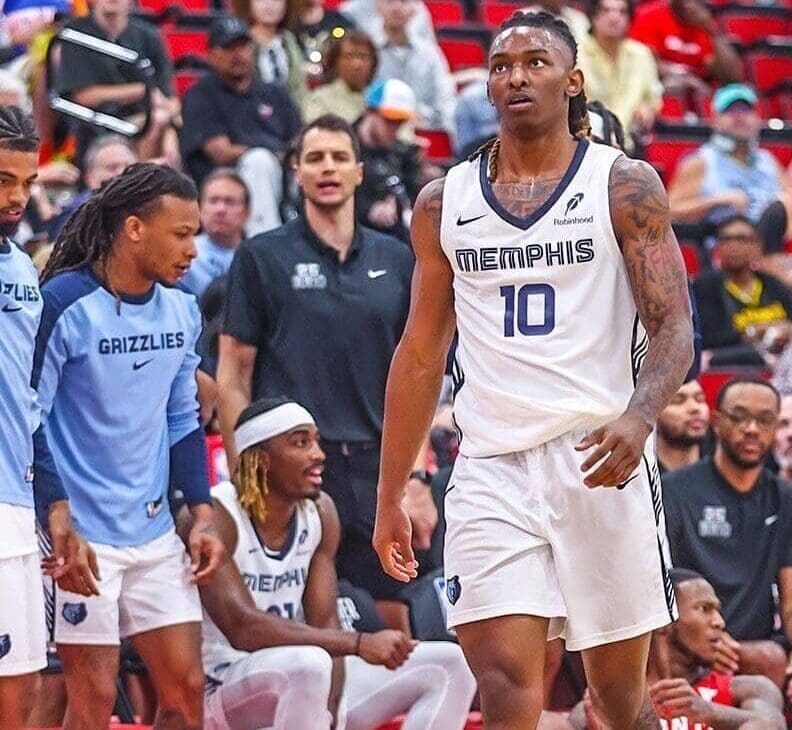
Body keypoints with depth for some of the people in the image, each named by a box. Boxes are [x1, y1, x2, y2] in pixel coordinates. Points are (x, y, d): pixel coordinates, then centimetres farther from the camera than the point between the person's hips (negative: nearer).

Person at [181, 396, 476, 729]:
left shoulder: (320, 512, 4)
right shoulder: (215, 517, -18)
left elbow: (325, 624, -3)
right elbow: (243, 628, -29)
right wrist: (360, 644, -33)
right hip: (223, 695, -8)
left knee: (448, 666, -1)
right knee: (308, 664, -38)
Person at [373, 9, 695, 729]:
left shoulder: (626, 185, 2)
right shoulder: (444, 203, 12)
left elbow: (674, 331, -5)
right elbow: (420, 355, 18)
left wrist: (638, 417, -26)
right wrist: (389, 497, 15)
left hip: (599, 458, -2)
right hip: (492, 466, 2)